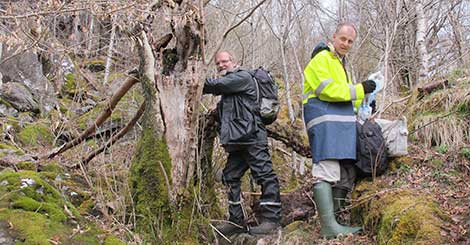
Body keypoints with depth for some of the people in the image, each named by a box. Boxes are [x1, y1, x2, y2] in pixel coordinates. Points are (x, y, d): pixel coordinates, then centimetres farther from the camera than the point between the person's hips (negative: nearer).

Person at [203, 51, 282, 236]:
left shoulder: (243, 77, -1)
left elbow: (217, 85, -13)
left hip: (252, 137, -10)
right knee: (231, 178, 8)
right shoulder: (228, 88, 26)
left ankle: (271, 218, -10)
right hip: (236, 140, 10)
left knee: (265, 175, -10)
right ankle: (236, 221, 13)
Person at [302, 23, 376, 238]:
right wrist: (359, 90, -10)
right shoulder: (322, 59, -4)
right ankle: (329, 227, -19)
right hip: (324, 120, -10)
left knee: (346, 174, 9)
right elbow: (329, 90, -15)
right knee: (327, 171, -16)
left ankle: (332, 223, 13)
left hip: (340, 123, 11)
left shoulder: (339, 62, 28)